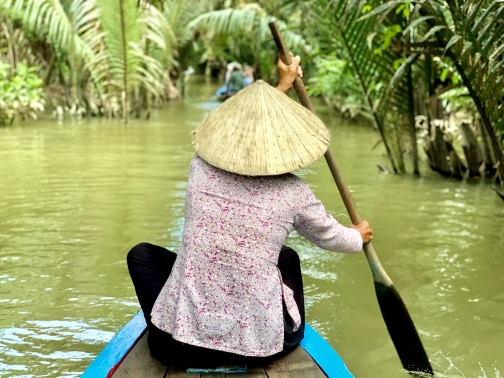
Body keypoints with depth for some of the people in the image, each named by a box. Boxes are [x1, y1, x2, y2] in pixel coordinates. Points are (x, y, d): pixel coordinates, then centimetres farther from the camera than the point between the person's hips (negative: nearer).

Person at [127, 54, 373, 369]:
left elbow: (244, 123, 18)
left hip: (178, 344, 0)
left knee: (141, 253, 24)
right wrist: (359, 237, 37)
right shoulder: (294, 193, -7)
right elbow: (329, 237, 14)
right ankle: (293, 335, 36)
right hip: (261, 345, 1)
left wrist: (281, 88, 31)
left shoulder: (201, 169, -4)